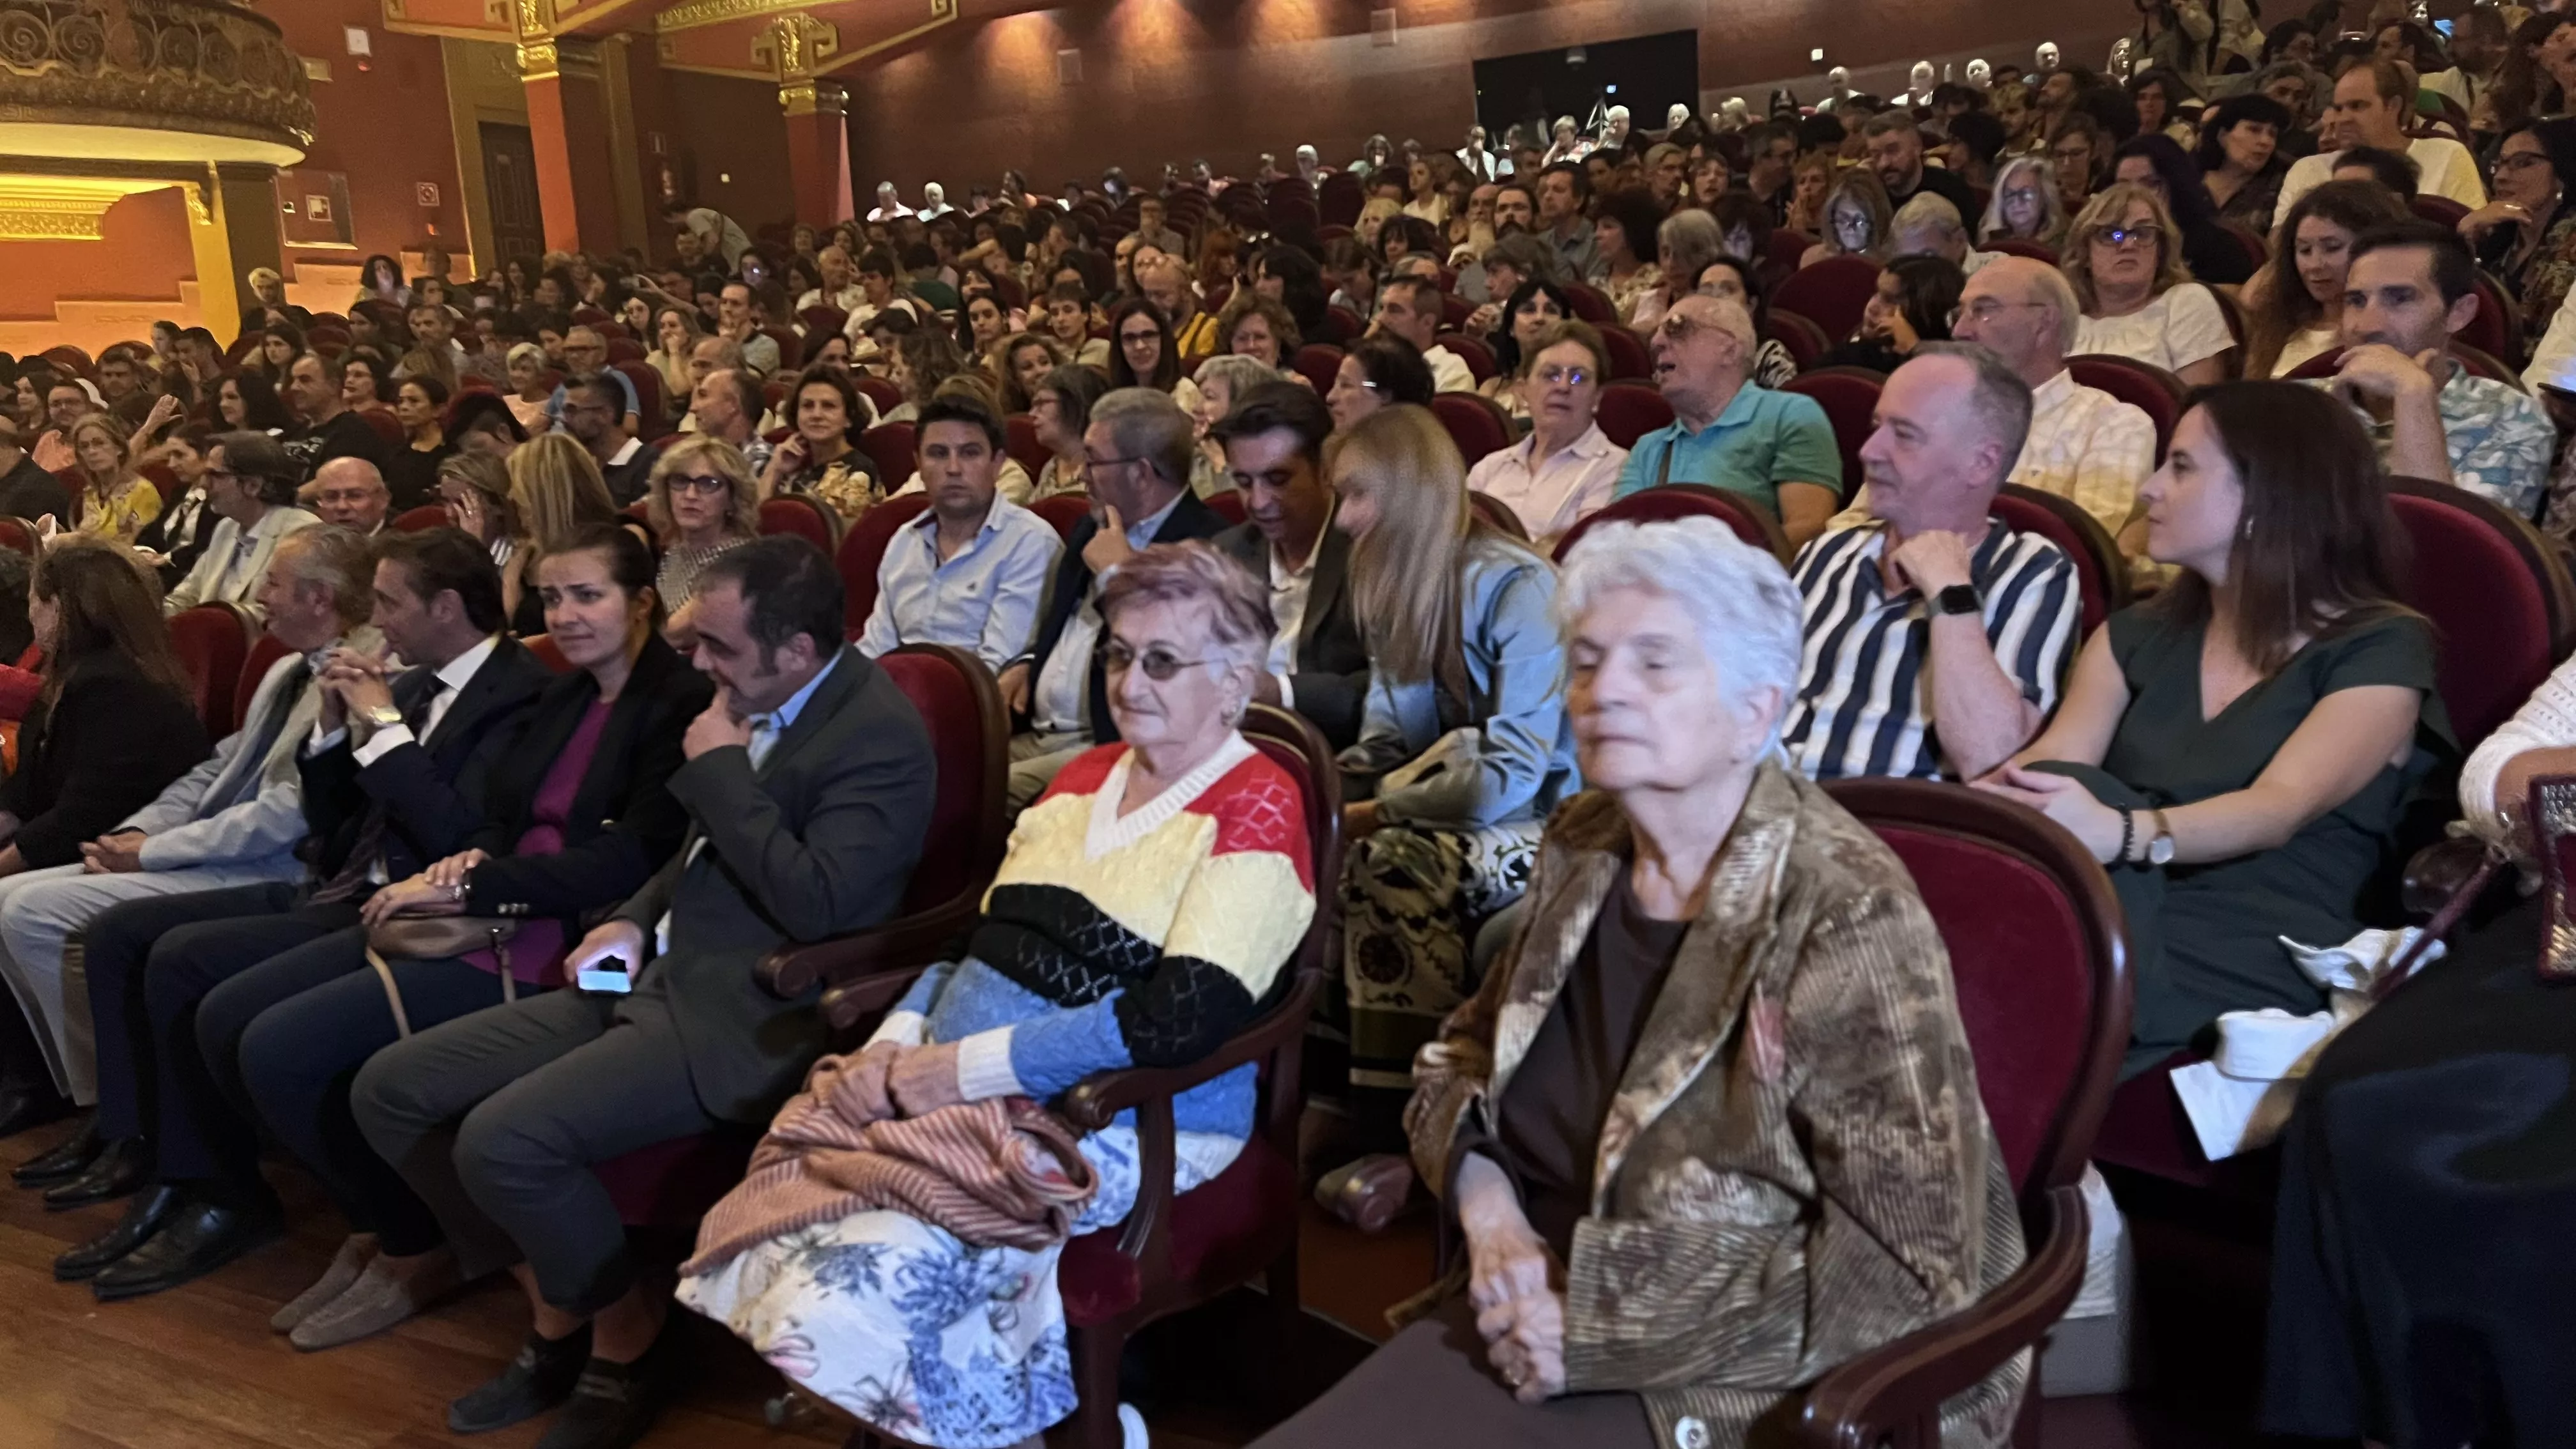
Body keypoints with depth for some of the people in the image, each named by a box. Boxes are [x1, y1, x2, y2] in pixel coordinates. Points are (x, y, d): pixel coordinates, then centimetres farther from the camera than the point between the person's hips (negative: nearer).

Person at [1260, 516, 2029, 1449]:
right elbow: (1463, 1052, 15)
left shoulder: (1848, 922, -17)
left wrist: (1608, 1321, -19)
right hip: (1530, 1318, 6)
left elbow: (1910, 1265, -19)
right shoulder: (1582, 847, 2)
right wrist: (1487, 1210, -5)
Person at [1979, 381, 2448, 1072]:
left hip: (2259, 963, -4)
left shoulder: (2378, 651, 3)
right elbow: (2055, 760, 2)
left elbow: (2280, 809, -16)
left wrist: (2124, 834, -38)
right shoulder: (2138, 633, 21)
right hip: (2109, 930, 5)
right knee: (2061, 792, -30)